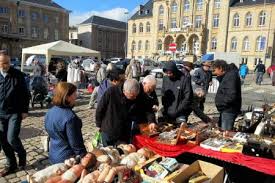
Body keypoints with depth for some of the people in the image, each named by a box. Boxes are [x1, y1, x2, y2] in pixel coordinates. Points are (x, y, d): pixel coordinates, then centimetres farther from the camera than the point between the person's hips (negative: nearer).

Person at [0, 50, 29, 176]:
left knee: (11, 138, -12)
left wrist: (25, 110, -5)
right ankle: (11, 165, 26)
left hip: (15, 113, -4)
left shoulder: (18, 75, -6)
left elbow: (25, 94, -3)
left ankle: (22, 155, 19)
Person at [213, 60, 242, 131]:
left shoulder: (230, 76, -21)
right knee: (221, 130, 22)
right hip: (226, 110, 11)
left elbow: (231, 96, -28)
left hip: (229, 110, -11)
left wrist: (220, 103, -15)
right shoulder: (227, 75, 11)